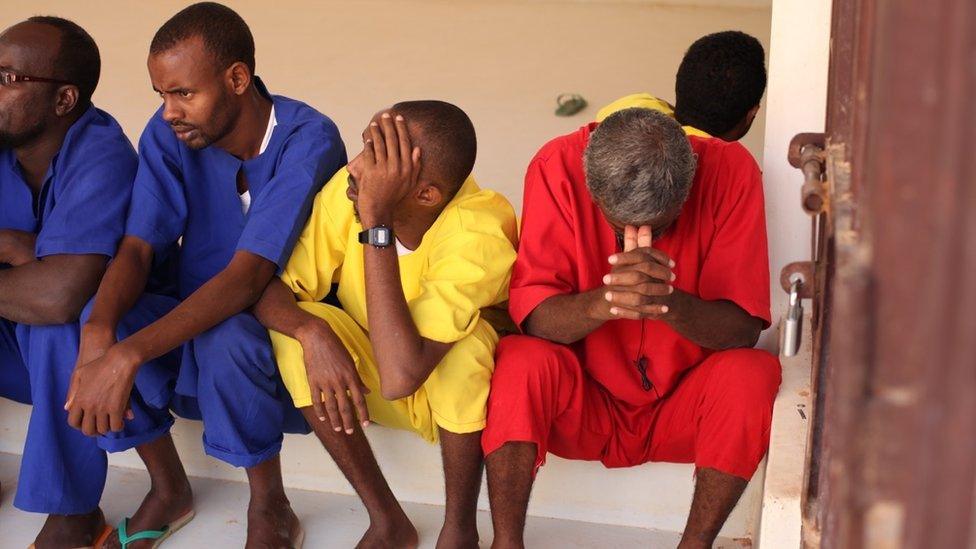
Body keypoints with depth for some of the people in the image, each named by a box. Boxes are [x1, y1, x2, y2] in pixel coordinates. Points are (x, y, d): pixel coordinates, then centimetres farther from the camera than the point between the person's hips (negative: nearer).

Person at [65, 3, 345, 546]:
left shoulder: (308, 139, -24)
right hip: (198, 316, 5)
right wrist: (99, 332, -36)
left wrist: (127, 356, -42)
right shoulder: (168, 134, -7)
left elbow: (249, 276, -33)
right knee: (95, 316, -22)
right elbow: (137, 249, -13)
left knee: (226, 336, -37)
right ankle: (169, 489, 1)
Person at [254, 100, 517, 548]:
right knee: (294, 334, -22)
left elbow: (400, 377, -44)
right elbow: (271, 287, -13)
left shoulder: (476, 234, -34)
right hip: (370, 383, 5)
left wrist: (376, 223, -43)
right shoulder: (349, 190, -20)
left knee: (465, 343, -36)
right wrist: (312, 332, -36)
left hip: (466, 392, -4)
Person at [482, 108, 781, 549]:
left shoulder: (729, 171, -18)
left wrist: (671, 304, -41)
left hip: (683, 409, 1)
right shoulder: (558, 167, -19)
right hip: (582, 404, 0)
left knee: (752, 373, -28)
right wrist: (604, 302, -42)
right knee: (521, 362, -29)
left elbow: (743, 329, -20)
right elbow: (531, 315, -21)